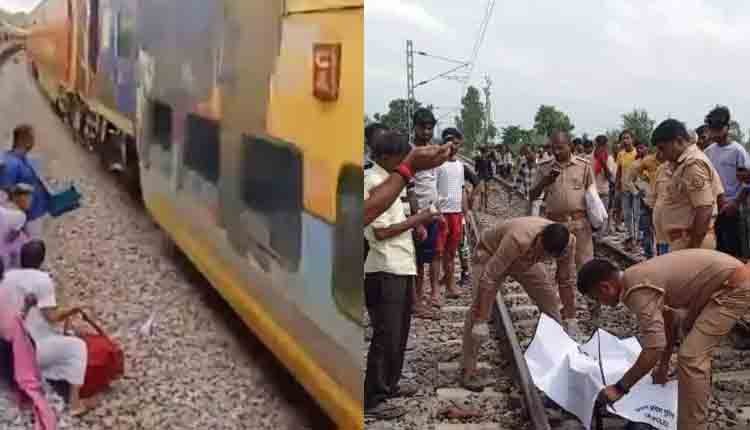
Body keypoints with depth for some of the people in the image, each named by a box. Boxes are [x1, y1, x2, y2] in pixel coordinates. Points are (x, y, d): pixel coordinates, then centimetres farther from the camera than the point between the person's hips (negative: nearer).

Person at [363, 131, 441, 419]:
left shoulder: (387, 180, 14)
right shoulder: (375, 183, -17)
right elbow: (380, 231, -21)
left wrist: (414, 223, 6)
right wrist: (417, 220, -15)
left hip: (400, 268, 10)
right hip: (386, 271, -10)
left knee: (398, 334, 19)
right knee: (386, 337, -5)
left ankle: (389, 384, 33)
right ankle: (373, 400, 3)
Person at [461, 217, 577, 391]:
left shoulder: (568, 242, -28)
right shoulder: (518, 240, -45)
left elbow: (566, 280, -10)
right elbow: (488, 278, -42)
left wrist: (567, 315, -3)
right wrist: (481, 320, -39)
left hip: (526, 259, 5)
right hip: (491, 253, -5)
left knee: (551, 302, 1)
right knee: (479, 309, -17)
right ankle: (468, 372, -10)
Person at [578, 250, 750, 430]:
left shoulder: (638, 291, -23)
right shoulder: (639, 277, 9)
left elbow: (654, 348, -28)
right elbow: (669, 319, 21)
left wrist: (620, 387, -19)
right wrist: (663, 366, 27)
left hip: (736, 288, -11)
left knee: (690, 358, -15)